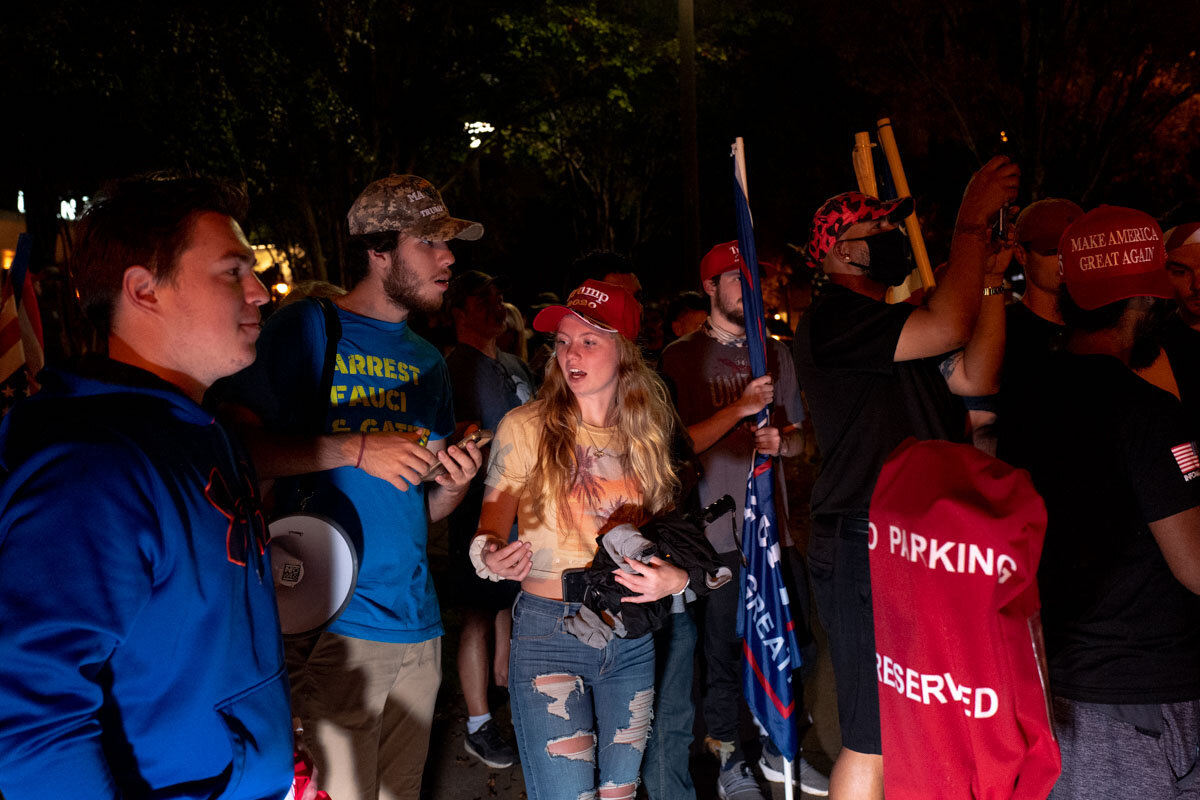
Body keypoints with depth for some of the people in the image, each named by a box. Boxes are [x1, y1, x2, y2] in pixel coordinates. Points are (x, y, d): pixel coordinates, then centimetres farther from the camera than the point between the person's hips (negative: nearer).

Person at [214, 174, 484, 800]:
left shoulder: (427, 360, 15)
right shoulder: (308, 328, -5)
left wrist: (453, 487, -2)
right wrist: (357, 449, -18)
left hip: (417, 621, 7)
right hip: (338, 619, -6)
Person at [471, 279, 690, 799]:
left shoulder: (646, 433, 6)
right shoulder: (524, 428, -6)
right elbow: (490, 528, -4)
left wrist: (677, 577, -7)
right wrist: (490, 556, -26)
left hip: (632, 637, 4)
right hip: (549, 632, -4)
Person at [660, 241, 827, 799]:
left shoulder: (776, 355, 13)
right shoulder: (681, 357, -2)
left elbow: (801, 437, 17)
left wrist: (781, 440, -5)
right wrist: (740, 408, -16)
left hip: (774, 521, 5)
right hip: (714, 528, -4)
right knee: (724, 649, 4)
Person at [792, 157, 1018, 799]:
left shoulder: (895, 328, 18)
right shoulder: (832, 321, -12)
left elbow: (975, 377, 7)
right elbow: (946, 328, -23)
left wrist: (993, 280, 3)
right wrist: (973, 222, -13)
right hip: (863, 552, -9)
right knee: (875, 742, -1)